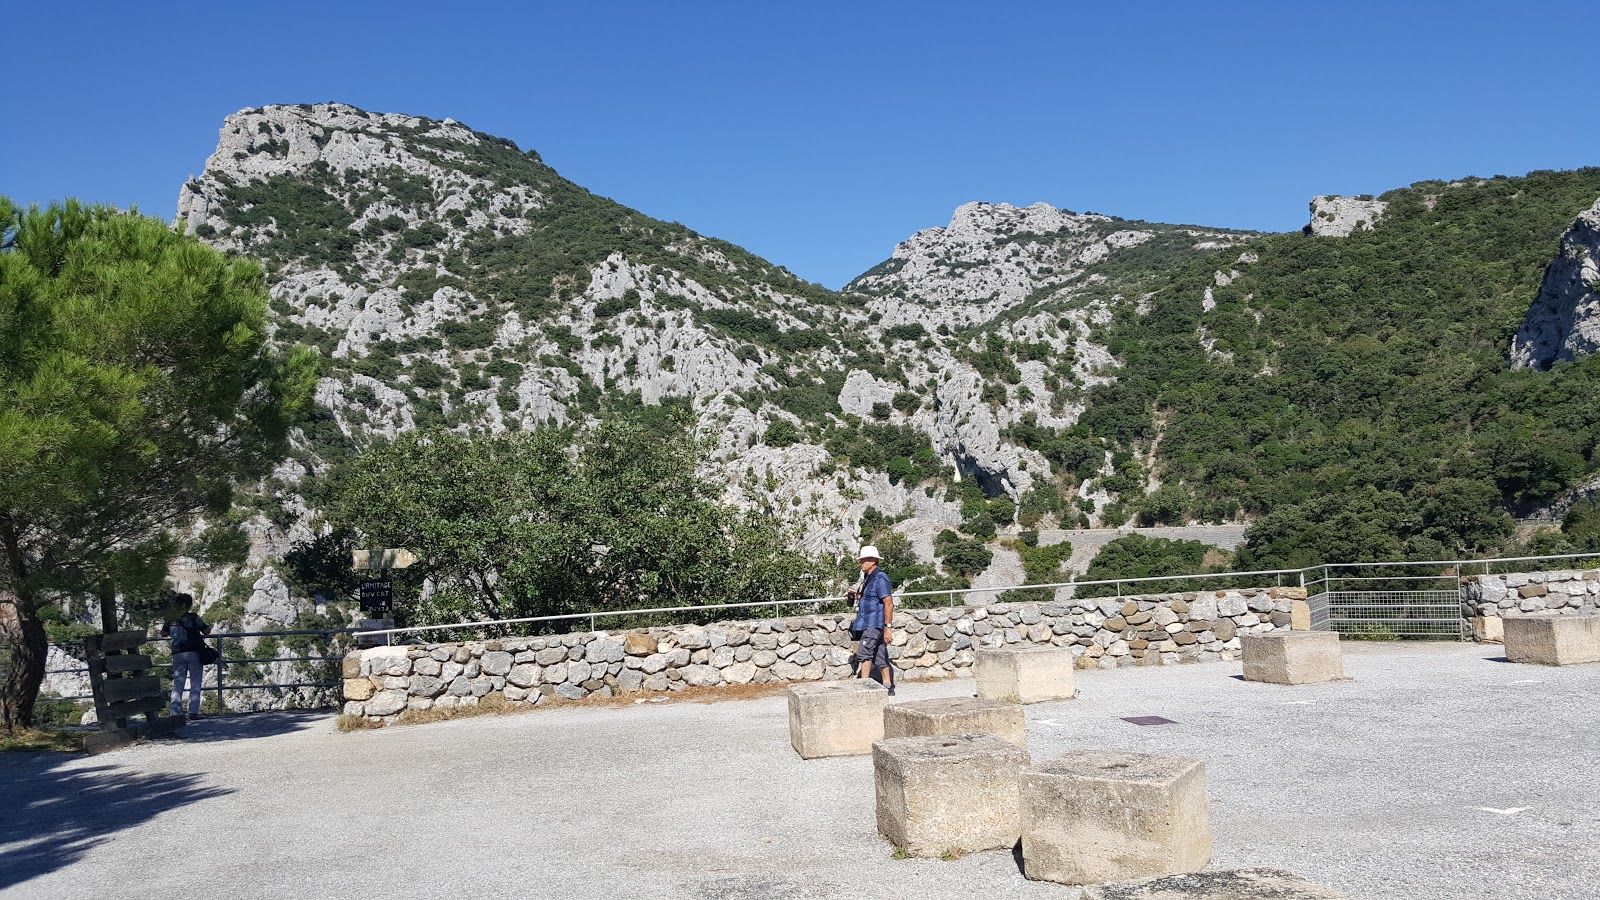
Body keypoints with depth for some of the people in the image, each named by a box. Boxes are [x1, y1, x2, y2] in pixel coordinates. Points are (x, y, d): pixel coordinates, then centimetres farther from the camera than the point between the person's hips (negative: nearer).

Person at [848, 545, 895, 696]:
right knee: (879, 655, 12)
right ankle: (888, 687, 18)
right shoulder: (869, 577, 14)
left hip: (875, 624, -10)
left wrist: (887, 628, -24)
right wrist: (858, 595, 12)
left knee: (864, 652, -14)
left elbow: (889, 603, -21)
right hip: (870, 623, 10)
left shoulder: (880, 578, -17)